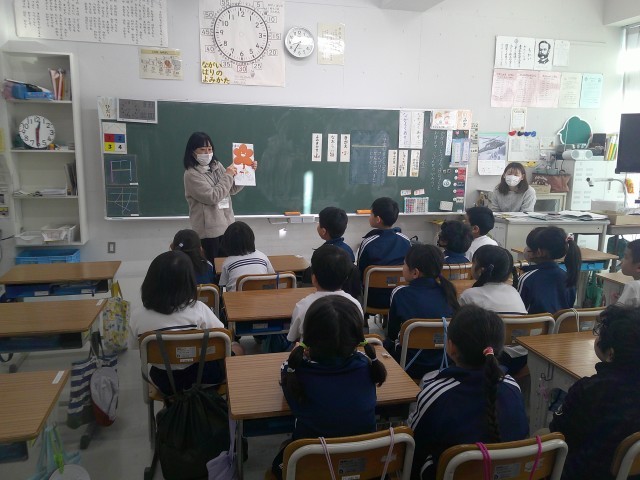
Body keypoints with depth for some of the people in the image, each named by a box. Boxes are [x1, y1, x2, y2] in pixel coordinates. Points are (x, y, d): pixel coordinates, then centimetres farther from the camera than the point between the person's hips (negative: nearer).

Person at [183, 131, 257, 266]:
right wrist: (228, 175, -15)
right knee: (212, 265, 3)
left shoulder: (216, 166, 6)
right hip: (208, 229, -6)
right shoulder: (191, 174, -13)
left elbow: (232, 189, 12)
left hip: (225, 224, 6)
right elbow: (213, 197, -20)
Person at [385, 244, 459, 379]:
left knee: (387, 344, 23)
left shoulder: (400, 293, -16)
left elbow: (392, 334, -3)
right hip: (446, 364, 4)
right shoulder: (447, 291, -5)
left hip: (412, 367, -4)